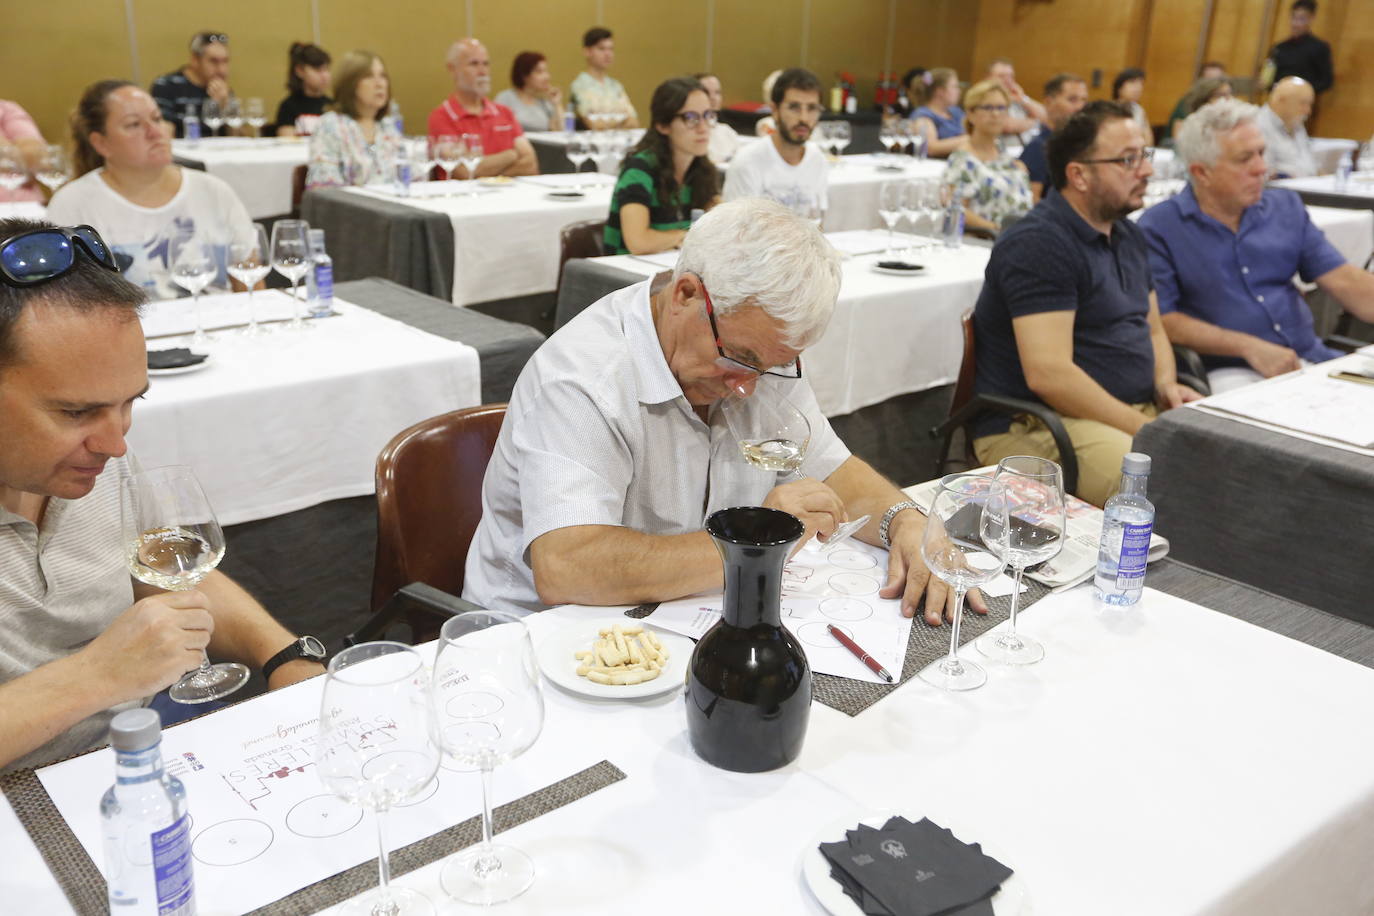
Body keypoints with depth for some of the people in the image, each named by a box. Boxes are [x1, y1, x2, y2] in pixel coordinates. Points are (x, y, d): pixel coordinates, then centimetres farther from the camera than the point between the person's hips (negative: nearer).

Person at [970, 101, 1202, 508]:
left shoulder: (1129, 235, 16)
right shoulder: (1038, 244, -15)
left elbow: (1152, 329, 28)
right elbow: (1048, 373, -23)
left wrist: (1165, 383, 5)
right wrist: (1146, 430, -20)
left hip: (1136, 410, 9)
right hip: (1034, 427, -9)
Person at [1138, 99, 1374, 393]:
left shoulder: (1286, 207, 14)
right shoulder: (1158, 228, -3)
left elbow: (1345, 281, 8)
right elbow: (1160, 320, -11)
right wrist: (1249, 347, -15)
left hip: (1308, 359, 6)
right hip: (1227, 371, -6)